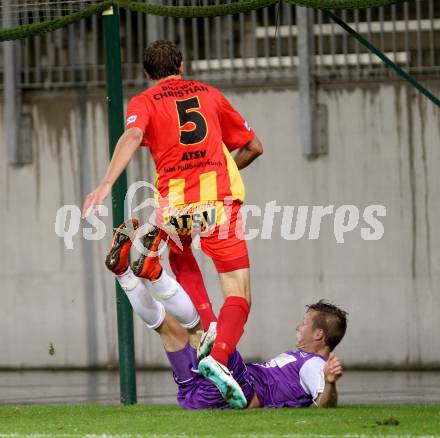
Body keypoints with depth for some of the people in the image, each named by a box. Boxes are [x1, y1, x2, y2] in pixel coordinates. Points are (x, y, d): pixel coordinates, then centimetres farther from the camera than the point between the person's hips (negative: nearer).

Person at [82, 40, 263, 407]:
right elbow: (254, 147, 26)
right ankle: (218, 356, -28)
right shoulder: (209, 94, 20)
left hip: (174, 202, 1)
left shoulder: (144, 102, 12)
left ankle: (209, 326, 17)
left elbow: (132, 136, -11)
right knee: (239, 291, -3)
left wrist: (106, 184, -23)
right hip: (219, 197, -1)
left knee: (181, 259, 35)